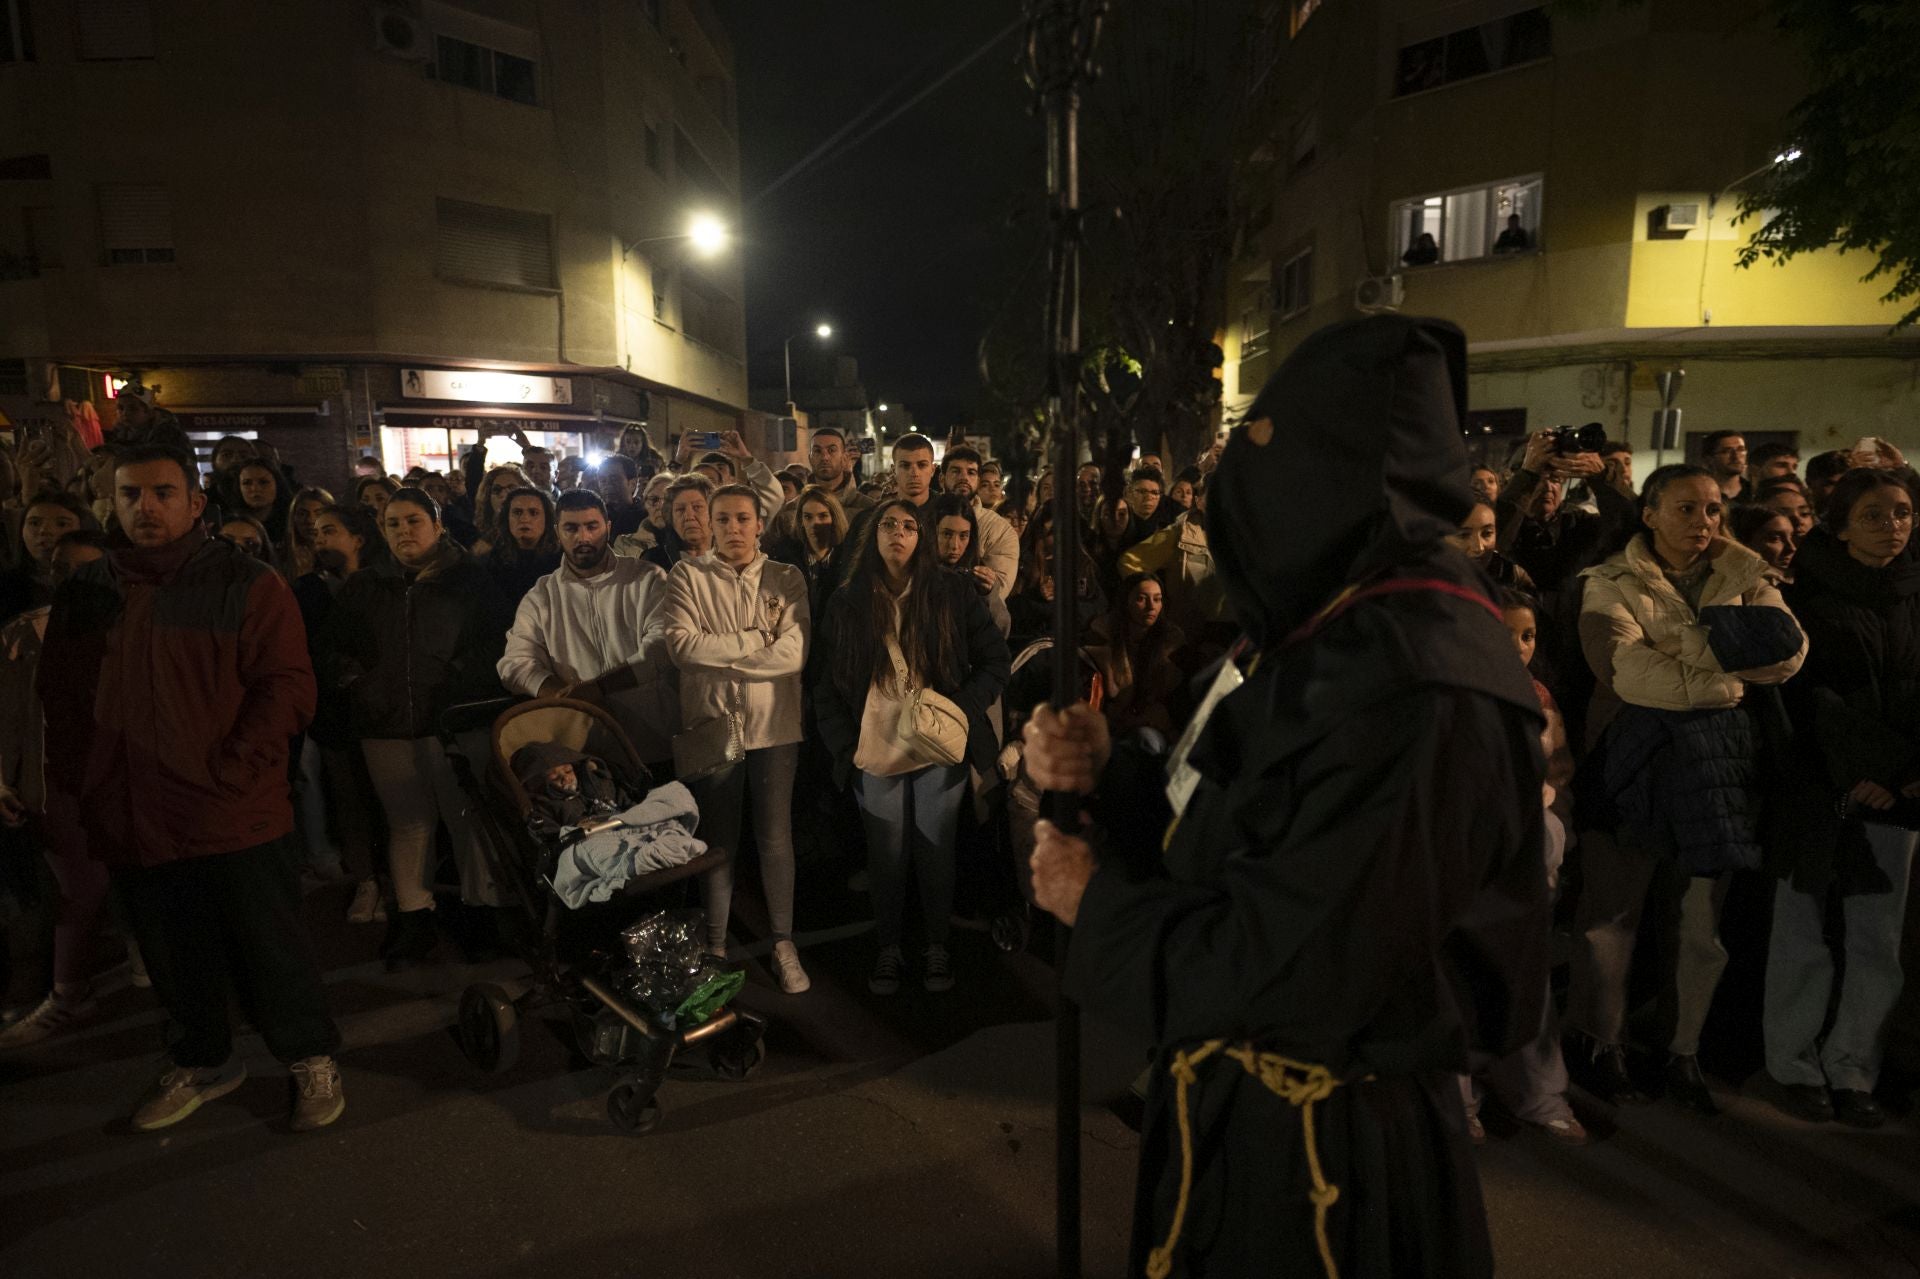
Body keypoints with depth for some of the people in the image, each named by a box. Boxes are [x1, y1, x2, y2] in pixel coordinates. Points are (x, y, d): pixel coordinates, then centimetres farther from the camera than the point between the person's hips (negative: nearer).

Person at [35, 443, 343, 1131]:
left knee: (269, 948, 6)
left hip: (234, 818, -4)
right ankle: (201, 1061, 38)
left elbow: (287, 689, -10)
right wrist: (69, 791, 7)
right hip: (131, 817, 5)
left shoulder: (248, 585, -4)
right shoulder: (84, 594, 10)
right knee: (174, 958, 18)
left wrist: (230, 772, -16)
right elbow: (61, 702, 15)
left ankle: (312, 1056, 25)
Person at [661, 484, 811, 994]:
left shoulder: (787, 578, 2)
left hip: (774, 725, 0)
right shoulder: (688, 575, 1)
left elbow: (794, 654, -10)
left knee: (776, 839, 7)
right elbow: (681, 645, -13)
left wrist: (717, 653, -10)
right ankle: (715, 945, 28)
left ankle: (783, 943, 24)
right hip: (711, 724, 0)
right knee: (717, 839, 12)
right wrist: (757, 639, -11)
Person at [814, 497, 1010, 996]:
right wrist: (845, 744, -3)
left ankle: (937, 945, 28)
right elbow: (825, 681, 7)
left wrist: (960, 710, -12)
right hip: (875, 752, 1)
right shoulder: (847, 602, 5)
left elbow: (995, 661, 1)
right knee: (886, 856, 9)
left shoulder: (953, 594, 0)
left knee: (937, 852, 9)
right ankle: (889, 947, 28)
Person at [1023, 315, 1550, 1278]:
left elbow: (1287, 970, -31)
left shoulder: (1401, 683, -30)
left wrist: (1097, 902, -17)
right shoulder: (1353, 629, 2)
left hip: (1314, 1158, -8)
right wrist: (1108, 773, -4)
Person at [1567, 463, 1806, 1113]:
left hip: (1715, 761, 4)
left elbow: (1789, 652, -7)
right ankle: (1599, 1044, 21)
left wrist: (1687, 649, -17)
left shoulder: (1743, 578, 9)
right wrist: (1730, 676, -11)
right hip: (1635, 759, -4)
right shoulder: (1613, 584, -3)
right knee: (1613, 910, 5)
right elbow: (1628, 672, -18)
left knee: (1708, 914, 9)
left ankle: (1684, 1051, 26)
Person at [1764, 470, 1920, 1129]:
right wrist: (1851, 774, -12)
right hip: (1817, 788, -3)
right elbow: (1798, 696, -5)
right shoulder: (1808, 596, -1)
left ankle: (1851, 1072, 17)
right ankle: (1796, 1067, 15)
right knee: (1803, 932, 2)